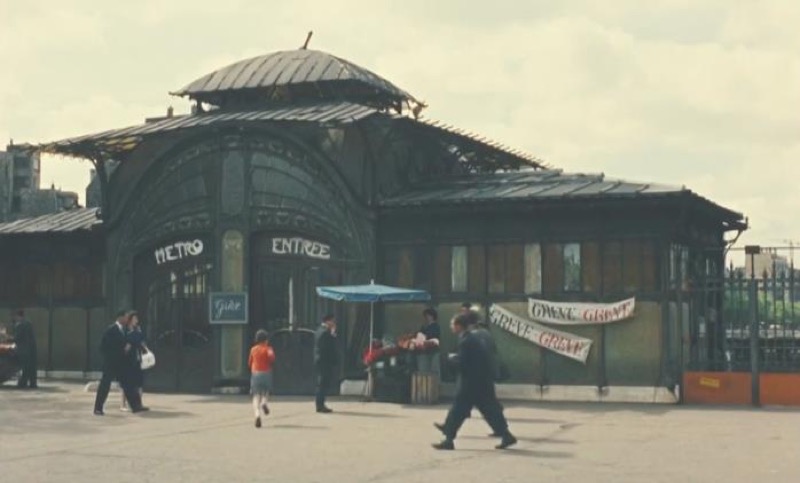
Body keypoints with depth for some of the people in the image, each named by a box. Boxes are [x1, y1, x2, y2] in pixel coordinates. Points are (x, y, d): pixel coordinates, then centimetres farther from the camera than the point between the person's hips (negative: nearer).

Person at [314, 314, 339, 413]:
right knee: (324, 384, -7)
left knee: (321, 384, 14)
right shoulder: (326, 332, -16)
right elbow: (331, 346, -20)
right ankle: (321, 405, -6)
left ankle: (320, 405, 18)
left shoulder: (320, 331, 16)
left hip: (319, 361, 11)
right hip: (326, 361, -11)